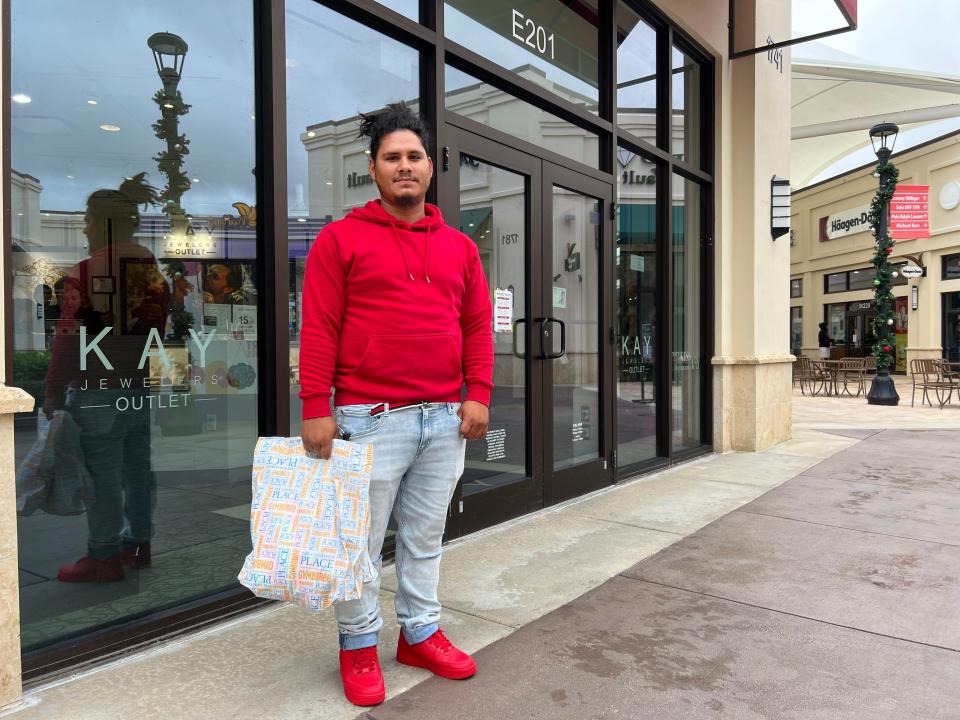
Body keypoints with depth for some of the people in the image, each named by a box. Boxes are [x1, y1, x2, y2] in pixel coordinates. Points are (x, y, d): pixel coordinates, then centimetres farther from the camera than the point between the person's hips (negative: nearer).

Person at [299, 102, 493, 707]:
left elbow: (478, 325, 12)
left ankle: (421, 634, 31)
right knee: (361, 541, 7)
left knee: (426, 536, 15)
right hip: (371, 419, -4)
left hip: (445, 419, 4)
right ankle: (359, 645, 25)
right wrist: (316, 409, -10)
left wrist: (477, 394, 1)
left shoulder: (460, 247, 13)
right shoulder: (341, 239, 0)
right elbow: (319, 330, -5)